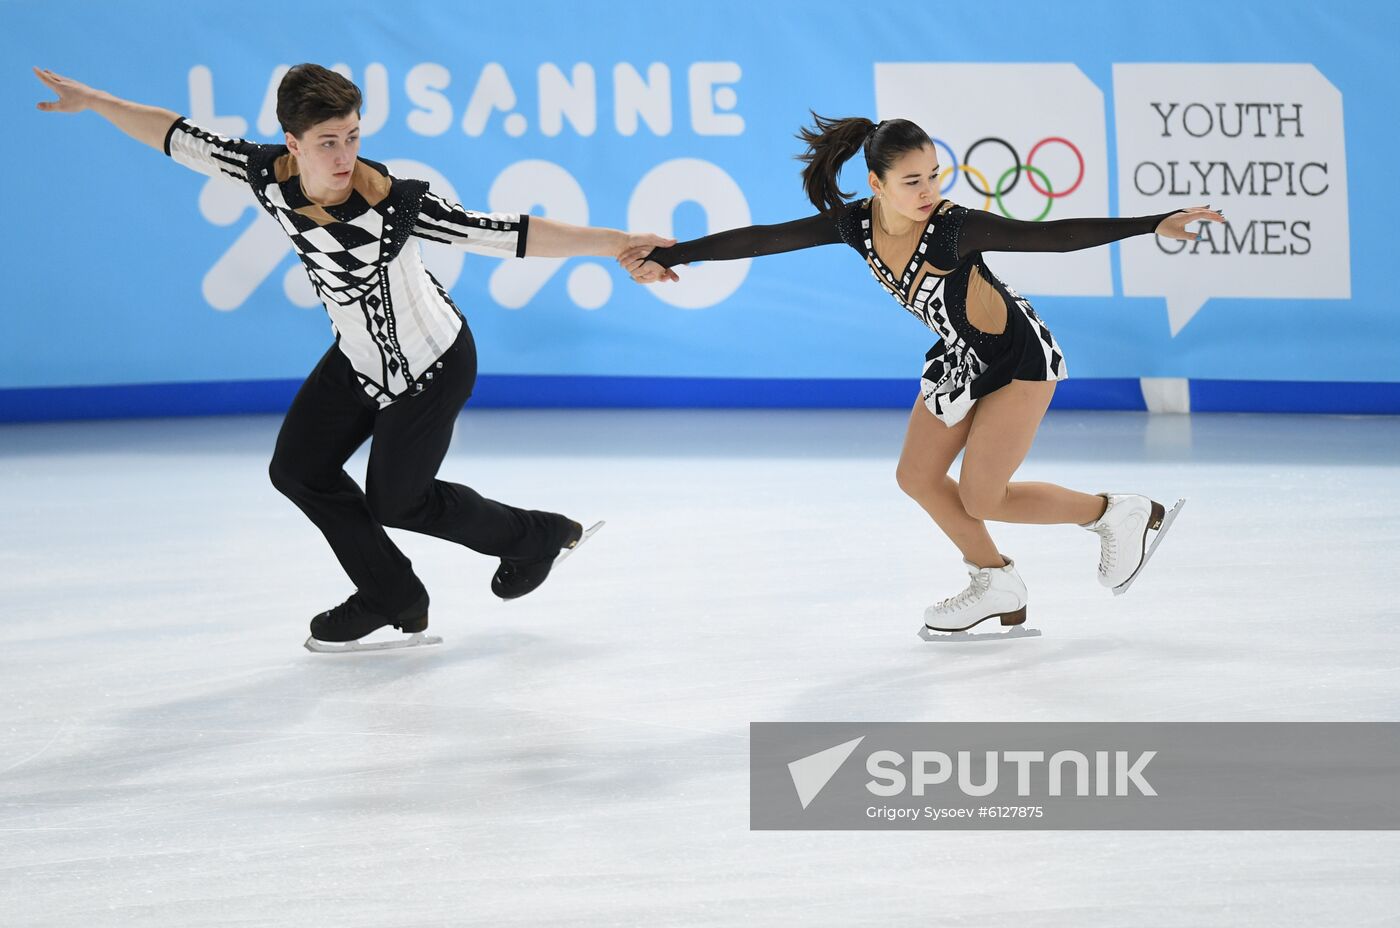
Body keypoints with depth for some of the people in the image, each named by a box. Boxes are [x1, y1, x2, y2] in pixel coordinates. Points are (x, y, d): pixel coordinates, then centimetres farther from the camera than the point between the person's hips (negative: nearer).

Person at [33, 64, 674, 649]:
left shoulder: (396, 203, -36)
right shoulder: (270, 174, -21)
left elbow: (508, 236, -39)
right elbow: (176, 136, -6)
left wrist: (615, 243, -46)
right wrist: (92, 101, -1)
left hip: (431, 366, -6)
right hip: (359, 357, 6)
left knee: (396, 502, 10)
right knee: (298, 468, 12)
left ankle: (539, 538, 36)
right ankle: (394, 601, 31)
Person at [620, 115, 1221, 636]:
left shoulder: (955, 226, -32)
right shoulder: (855, 225, -15)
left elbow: (1052, 236, -36)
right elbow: (762, 240, -11)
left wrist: (1154, 224, -44)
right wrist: (668, 255, -10)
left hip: (1020, 356, -7)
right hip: (962, 356, 7)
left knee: (979, 499, -6)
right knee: (918, 477, 9)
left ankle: (1117, 514, 14)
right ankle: (997, 587, 28)